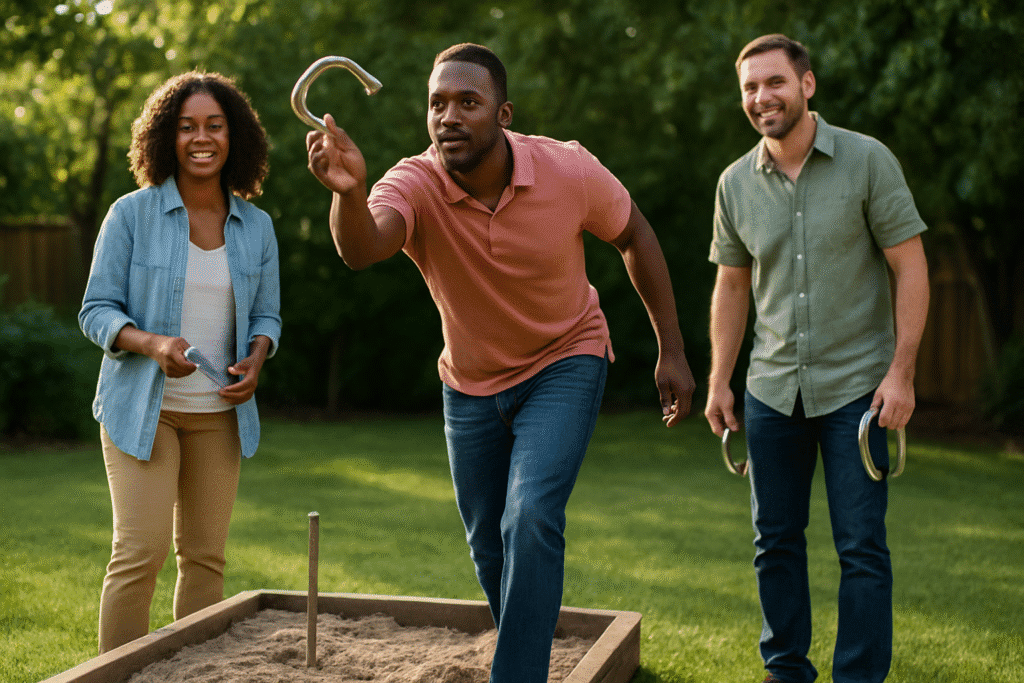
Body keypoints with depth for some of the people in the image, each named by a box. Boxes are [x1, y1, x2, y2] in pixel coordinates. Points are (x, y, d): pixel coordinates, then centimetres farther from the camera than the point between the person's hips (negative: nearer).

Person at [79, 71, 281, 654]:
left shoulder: (256, 226, 5)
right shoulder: (132, 214, -5)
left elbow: (267, 315, 12)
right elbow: (97, 311, -5)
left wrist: (254, 362, -10)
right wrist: (151, 344, -24)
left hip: (218, 410, 4)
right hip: (144, 405, -4)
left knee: (206, 555, 8)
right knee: (141, 551, -11)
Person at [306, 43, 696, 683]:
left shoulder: (570, 170, -23)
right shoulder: (414, 185, -26)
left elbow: (635, 235, -4)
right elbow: (361, 249, -48)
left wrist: (672, 351, -4)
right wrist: (349, 191, -71)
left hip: (564, 364, -2)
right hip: (471, 383, 3)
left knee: (531, 520, -23)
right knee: (490, 546, 14)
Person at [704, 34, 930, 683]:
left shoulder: (867, 160, -7)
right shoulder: (736, 183, 4)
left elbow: (911, 266, -6)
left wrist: (901, 372, -12)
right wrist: (719, 382, 9)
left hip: (856, 386, -4)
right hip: (772, 391, 4)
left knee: (862, 546, -2)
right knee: (776, 542, 11)